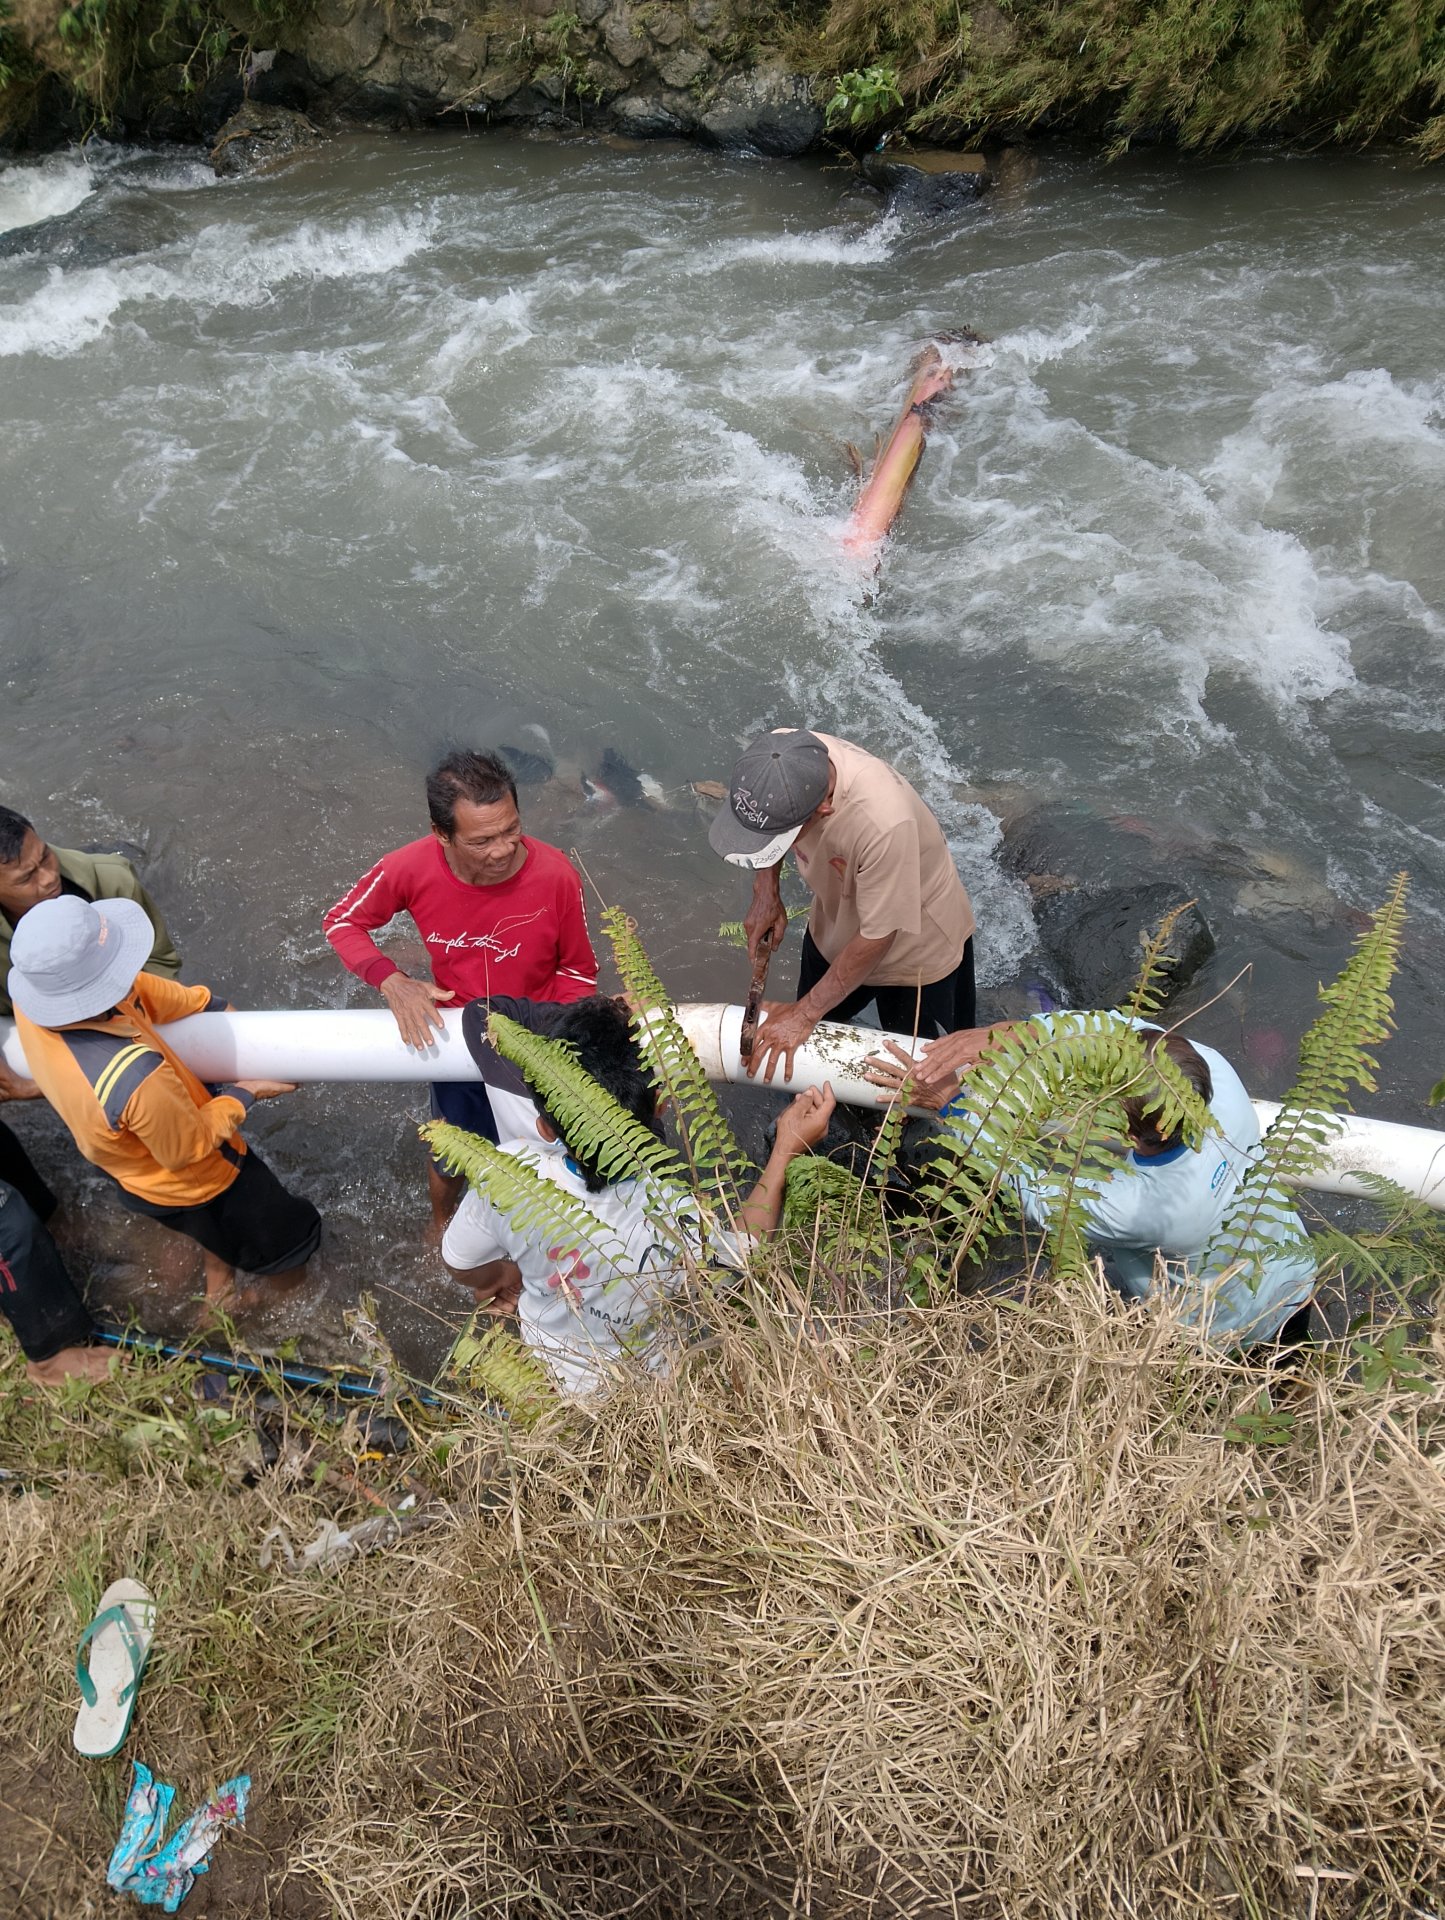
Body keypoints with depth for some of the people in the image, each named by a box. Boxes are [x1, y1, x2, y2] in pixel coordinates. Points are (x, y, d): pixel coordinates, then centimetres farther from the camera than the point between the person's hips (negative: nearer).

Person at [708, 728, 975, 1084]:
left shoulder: (883, 823, -46)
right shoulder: (781, 758, -30)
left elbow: (878, 936, -30)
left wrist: (804, 1014, -23)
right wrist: (766, 891, -16)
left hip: (918, 942, -5)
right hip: (837, 922, 5)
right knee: (819, 1033, 26)